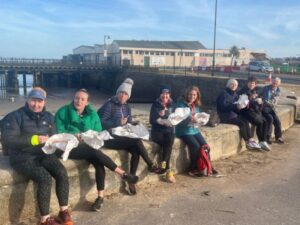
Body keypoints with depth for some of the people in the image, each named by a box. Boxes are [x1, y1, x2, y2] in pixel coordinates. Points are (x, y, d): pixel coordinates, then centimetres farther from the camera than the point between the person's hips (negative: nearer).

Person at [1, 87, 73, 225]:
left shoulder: (48, 116, 11)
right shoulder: (15, 116, -6)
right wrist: (34, 140, -23)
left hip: (44, 154, 5)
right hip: (23, 158, -5)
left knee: (62, 173, -21)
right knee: (45, 178, -28)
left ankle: (64, 211, -5)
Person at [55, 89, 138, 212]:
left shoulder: (92, 114, 9)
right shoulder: (63, 112, -1)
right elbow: (58, 131, -4)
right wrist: (73, 135, -19)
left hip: (87, 146, 4)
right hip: (69, 147, -4)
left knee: (98, 162, -26)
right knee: (95, 152, -29)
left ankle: (100, 196, -15)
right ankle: (123, 174, -17)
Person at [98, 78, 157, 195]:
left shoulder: (127, 107, 12)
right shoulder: (109, 104, -8)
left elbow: (129, 123, 14)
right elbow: (102, 123, -15)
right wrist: (118, 122, -25)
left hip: (123, 137, 6)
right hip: (110, 138, -6)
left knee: (136, 152, -22)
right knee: (137, 141, -25)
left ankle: (131, 182, -13)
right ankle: (151, 165, -7)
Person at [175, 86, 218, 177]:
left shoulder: (196, 105, 11)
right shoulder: (181, 104, -9)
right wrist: (190, 119, -32)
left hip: (195, 130, 6)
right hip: (184, 131, -6)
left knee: (205, 146, -10)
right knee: (196, 146, -22)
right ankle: (193, 169, -5)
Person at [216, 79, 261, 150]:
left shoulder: (235, 93, 14)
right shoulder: (224, 93, -10)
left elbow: (237, 103, 14)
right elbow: (223, 106, -22)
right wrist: (235, 106, -30)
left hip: (234, 114, 7)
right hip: (225, 116, -7)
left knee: (246, 121, -18)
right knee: (242, 123, -24)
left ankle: (250, 140, -21)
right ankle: (247, 142, -13)